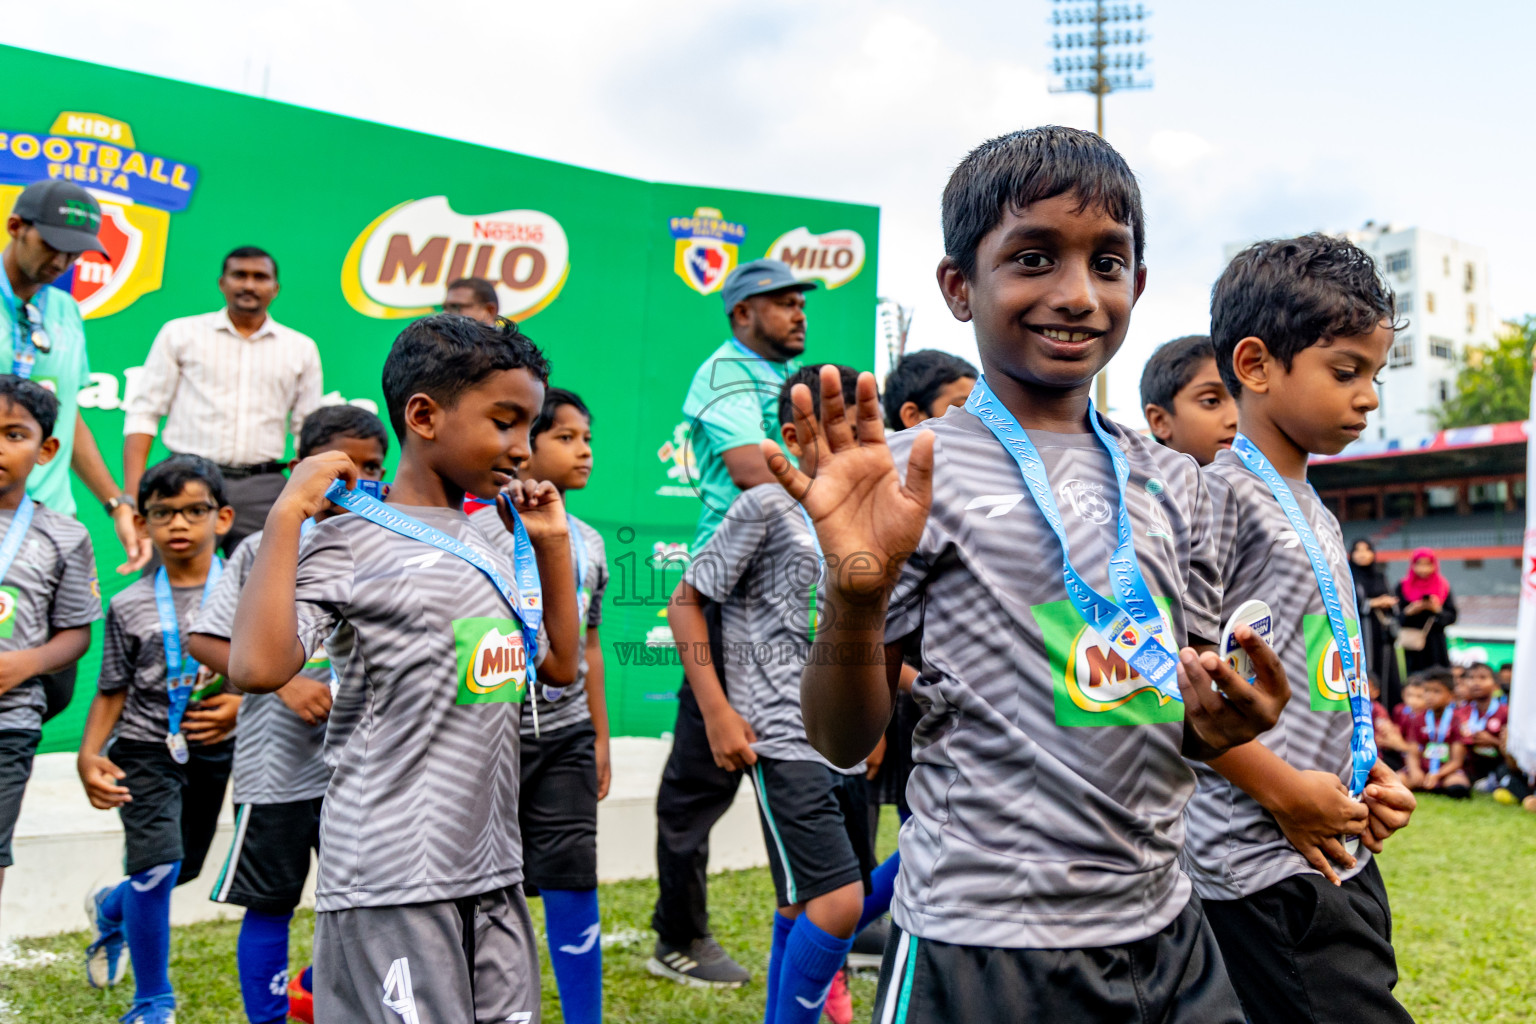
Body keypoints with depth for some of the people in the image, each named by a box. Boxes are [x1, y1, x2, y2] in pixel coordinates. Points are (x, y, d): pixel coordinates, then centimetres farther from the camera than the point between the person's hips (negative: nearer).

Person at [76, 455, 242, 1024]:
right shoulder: (129, 605, -2)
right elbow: (112, 692, 2)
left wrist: (240, 704, -18)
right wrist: (89, 754, -11)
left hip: (213, 750, 2)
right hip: (145, 748, -2)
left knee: (185, 867, 15)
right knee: (157, 865, -17)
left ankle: (111, 908, 53)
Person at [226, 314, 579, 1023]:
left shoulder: (498, 544, 13)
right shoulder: (353, 546, -10)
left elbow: (560, 667, 20)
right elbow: (258, 668, -25)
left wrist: (553, 544, 16)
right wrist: (287, 513, -19)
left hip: (495, 873, 7)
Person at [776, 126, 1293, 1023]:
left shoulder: (1172, 482, 7)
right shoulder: (913, 472, -9)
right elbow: (844, 742, -8)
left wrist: (1215, 724, -7)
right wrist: (855, 594, -26)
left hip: (1165, 932, 5)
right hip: (981, 950, -5)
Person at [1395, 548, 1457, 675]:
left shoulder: (1443, 587, 7)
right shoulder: (1403, 587, 3)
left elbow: (1452, 616, 3)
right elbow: (1399, 617, 1)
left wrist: (1437, 609, -15)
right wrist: (1409, 611, -19)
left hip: (1436, 644, 1)